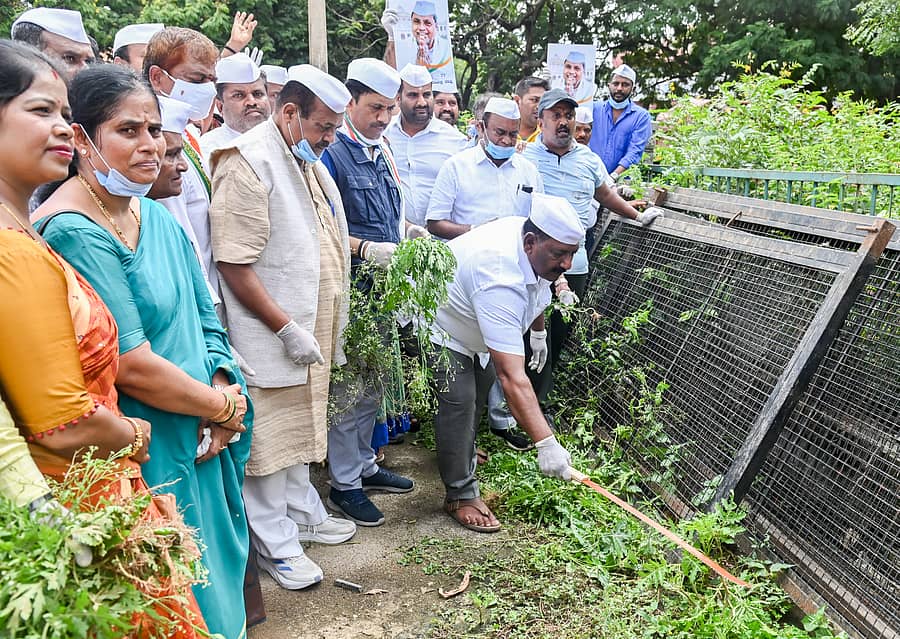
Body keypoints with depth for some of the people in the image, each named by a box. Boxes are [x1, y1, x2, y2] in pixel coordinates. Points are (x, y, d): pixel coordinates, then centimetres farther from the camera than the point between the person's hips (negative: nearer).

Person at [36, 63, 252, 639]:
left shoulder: (155, 215, 6)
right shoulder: (74, 232, -20)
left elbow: (206, 320, 9)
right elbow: (131, 366, -23)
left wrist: (221, 388, -8)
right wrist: (225, 406, -10)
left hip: (206, 440, 8)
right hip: (150, 456, -7)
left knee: (218, 577, 22)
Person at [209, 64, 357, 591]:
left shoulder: (308, 161, 13)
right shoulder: (248, 163, -17)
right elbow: (235, 265, -22)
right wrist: (287, 328, -20)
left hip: (312, 330, 9)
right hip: (270, 335, -9)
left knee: (301, 425, 20)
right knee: (270, 437, 3)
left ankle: (303, 513, 37)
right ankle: (276, 543, 18)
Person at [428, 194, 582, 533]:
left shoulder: (536, 241, -19)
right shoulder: (500, 282, -45)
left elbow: (535, 288, 10)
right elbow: (512, 378, -49)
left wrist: (537, 330, 18)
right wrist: (545, 443, -50)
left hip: (473, 324, 9)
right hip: (440, 327, -9)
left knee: (482, 383, 22)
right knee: (459, 400, -17)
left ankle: (462, 450, 46)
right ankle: (461, 496, -4)